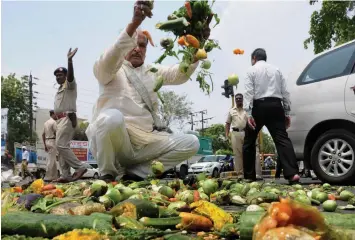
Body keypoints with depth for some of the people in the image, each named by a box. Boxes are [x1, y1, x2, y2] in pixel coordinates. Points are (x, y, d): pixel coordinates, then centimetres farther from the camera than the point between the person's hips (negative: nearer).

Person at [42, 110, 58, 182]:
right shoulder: (54, 122, -10)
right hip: (52, 141, -9)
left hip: (47, 141, 9)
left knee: (54, 160, 14)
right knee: (51, 160, -6)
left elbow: (43, 135, 16)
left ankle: (54, 176, 17)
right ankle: (47, 177, -5)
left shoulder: (46, 122, 15)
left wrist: (45, 145, 20)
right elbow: (56, 133, -16)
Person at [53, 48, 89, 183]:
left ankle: (80, 166, -17)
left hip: (67, 118, -10)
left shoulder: (69, 85, -1)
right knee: (61, 146, 6)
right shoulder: (59, 90, 28)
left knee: (61, 145, -19)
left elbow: (70, 76, -25)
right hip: (60, 120, 10)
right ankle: (66, 175, 6)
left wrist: (69, 60, -39)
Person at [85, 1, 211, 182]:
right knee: (112, 117, -37)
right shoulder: (108, 70, 3)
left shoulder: (152, 72, 18)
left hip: (146, 142, 5)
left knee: (191, 143, -8)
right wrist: (134, 23, -36)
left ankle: (133, 172, -10)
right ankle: (108, 173, -11)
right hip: (114, 140, -5)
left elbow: (180, 74, 2)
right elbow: (107, 62, -22)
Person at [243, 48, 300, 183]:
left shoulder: (252, 70, 8)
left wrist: (249, 114, -11)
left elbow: (249, 93, -6)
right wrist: (287, 113, 13)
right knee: (282, 139, -6)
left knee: (249, 141, 10)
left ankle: (249, 176, 13)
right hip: (275, 106, 3)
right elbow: (285, 92, 12)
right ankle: (292, 173, -22)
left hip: (259, 106, -3)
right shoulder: (276, 70, 20)